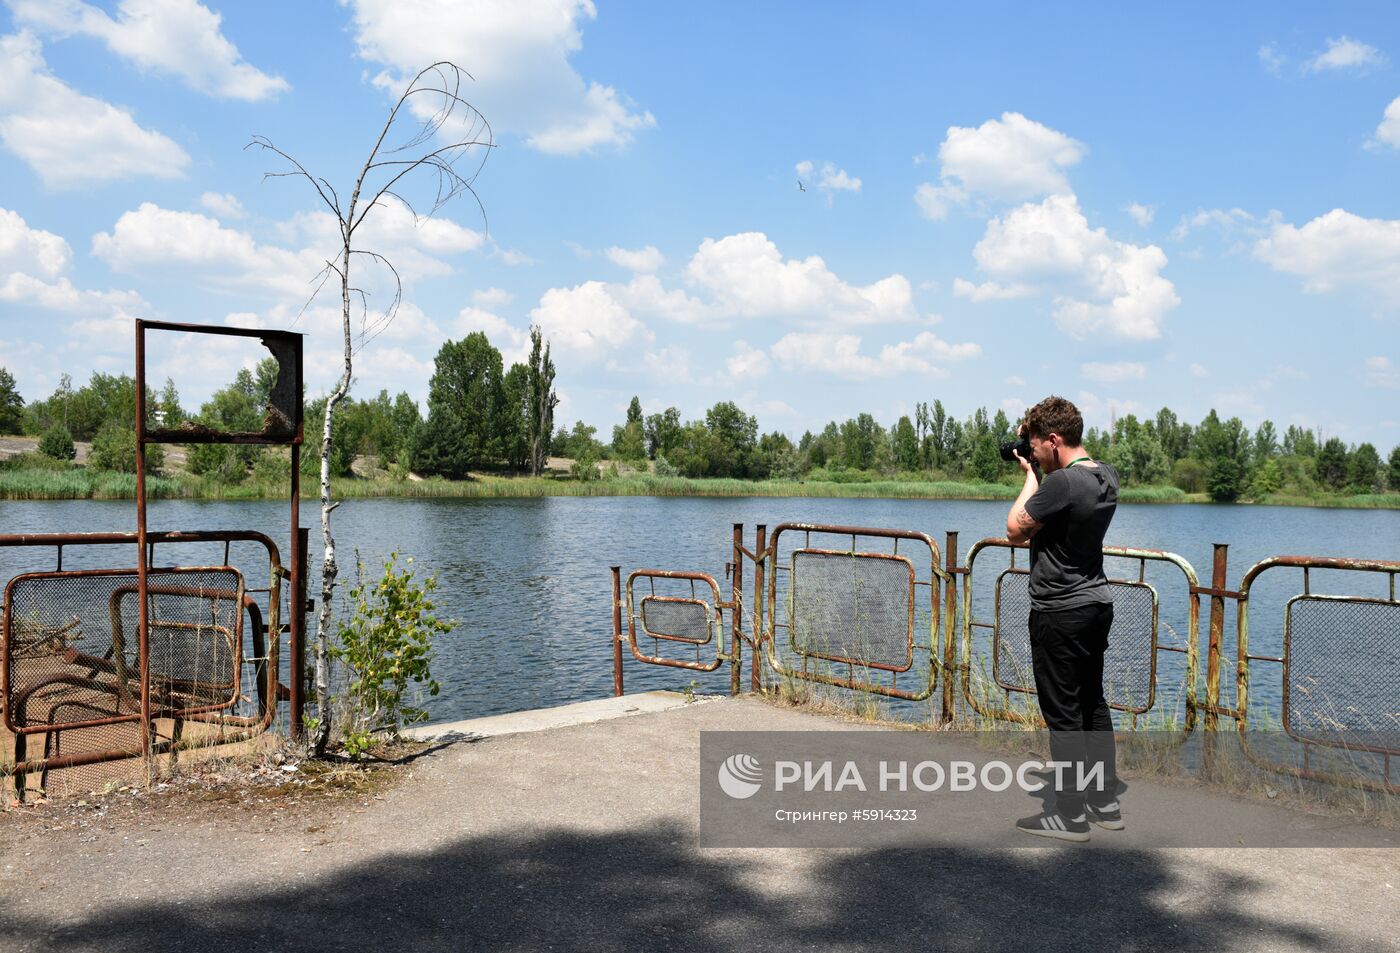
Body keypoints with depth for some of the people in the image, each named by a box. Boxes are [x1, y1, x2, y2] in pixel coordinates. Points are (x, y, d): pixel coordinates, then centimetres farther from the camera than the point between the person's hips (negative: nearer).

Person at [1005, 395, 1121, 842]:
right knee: (1093, 704, 17)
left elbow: (1015, 529, -13)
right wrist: (1038, 472, 9)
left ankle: (1071, 815, 8)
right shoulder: (1106, 476, 5)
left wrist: (1031, 476, -4)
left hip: (1059, 613, -9)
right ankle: (1106, 802, 25)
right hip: (1096, 604, 9)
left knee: (1063, 715, 0)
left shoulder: (1061, 483, -24)